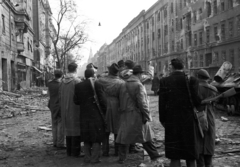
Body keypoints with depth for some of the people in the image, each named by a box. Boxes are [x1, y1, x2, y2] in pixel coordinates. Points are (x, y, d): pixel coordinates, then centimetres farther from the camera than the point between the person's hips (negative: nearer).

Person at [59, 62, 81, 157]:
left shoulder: (63, 81, 5)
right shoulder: (77, 81, -14)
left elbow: (60, 96, 10)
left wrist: (62, 108, 17)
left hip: (65, 110, 6)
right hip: (75, 109, -6)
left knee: (68, 129, 13)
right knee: (76, 128, 1)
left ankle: (69, 151, 20)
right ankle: (75, 151, 3)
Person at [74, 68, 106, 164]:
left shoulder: (78, 86, 0)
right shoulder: (97, 84, -11)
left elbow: (76, 101, -1)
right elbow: (101, 99, -14)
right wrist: (103, 109, 3)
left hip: (84, 115, 4)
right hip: (96, 114, -4)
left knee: (86, 138, 15)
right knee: (97, 138, 6)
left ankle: (87, 157, 19)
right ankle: (94, 158, 6)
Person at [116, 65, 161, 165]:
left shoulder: (123, 85, 8)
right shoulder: (138, 85, -13)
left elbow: (121, 100, 11)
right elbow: (142, 103, -16)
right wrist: (146, 115, -9)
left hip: (125, 115, 5)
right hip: (137, 115, -5)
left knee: (124, 137, 11)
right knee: (146, 137, 7)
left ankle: (122, 158, 13)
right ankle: (154, 157, 16)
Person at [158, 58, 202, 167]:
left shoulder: (164, 81, -6)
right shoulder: (192, 80, -7)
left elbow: (162, 103, -6)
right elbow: (197, 101, -11)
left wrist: (163, 119, 4)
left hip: (172, 122, 0)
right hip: (190, 121, 0)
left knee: (174, 157, 7)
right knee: (191, 157, 15)